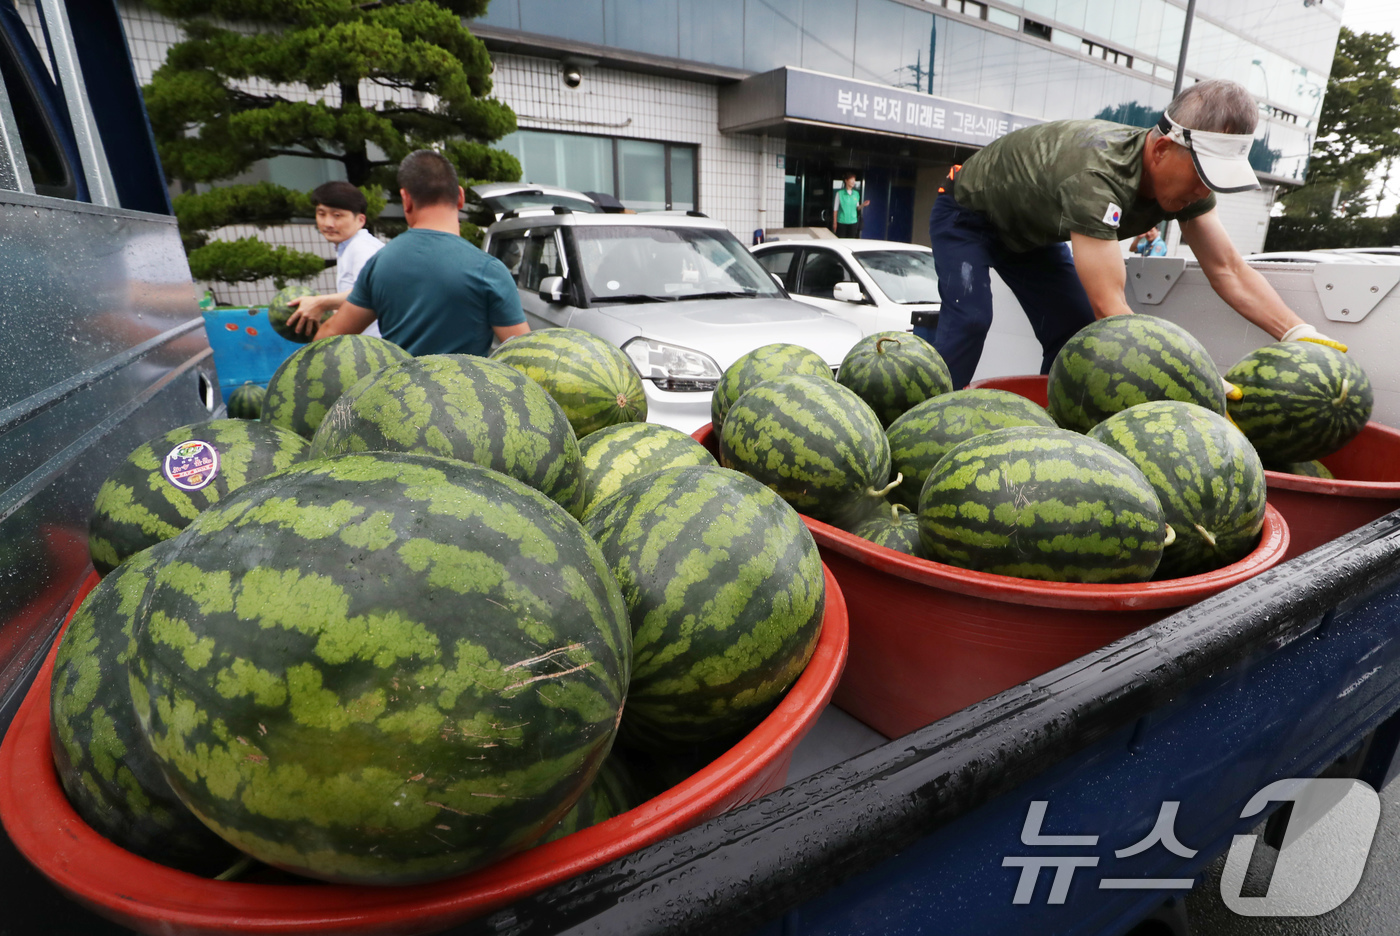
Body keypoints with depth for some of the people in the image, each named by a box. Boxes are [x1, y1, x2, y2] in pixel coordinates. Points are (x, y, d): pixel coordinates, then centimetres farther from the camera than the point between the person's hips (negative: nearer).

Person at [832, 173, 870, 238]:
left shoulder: (856, 194, 7)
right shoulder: (840, 193, -4)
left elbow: (857, 208, 13)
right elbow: (835, 209, -1)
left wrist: (862, 205, -8)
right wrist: (834, 223, -2)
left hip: (853, 222, 4)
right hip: (841, 222, -3)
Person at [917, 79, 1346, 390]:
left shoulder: (1183, 176, -17)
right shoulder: (1096, 174, -43)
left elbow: (1228, 270, -13)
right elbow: (1110, 308, -48)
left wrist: (1299, 333, -27)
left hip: (1028, 231, 8)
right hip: (966, 215, -7)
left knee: (1075, 329, -4)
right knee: (970, 319, -28)